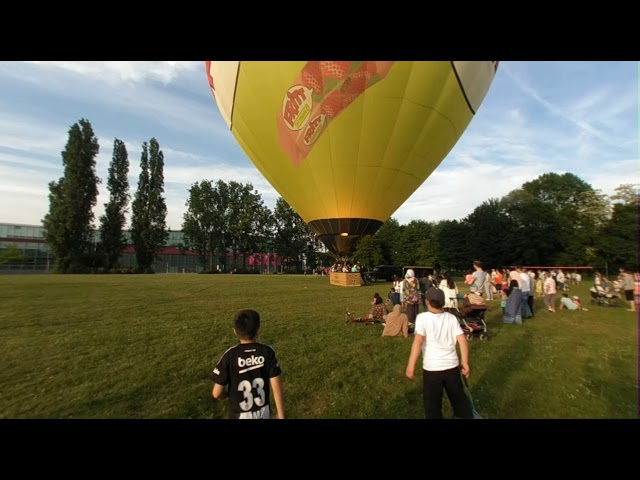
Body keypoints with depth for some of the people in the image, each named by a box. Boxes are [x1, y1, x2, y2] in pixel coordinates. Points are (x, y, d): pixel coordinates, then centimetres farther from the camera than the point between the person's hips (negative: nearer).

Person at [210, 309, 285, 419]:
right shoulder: (267, 352, -17)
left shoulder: (230, 355, -21)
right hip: (263, 412, 1)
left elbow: (216, 394, -15)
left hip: (240, 414, -1)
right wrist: (280, 414, -2)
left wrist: (227, 395, 7)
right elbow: (277, 387, -15)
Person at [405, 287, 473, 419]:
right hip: (452, 366, 5)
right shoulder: (451, 318, -1)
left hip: (432, 368, -4)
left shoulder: (422, 317, -14)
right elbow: (463, 341, -2)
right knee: (459, 398, 27)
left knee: (432, 404, 11)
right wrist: (465, 362, 8)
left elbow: (418, 341, -21)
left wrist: (410, 366, -19)